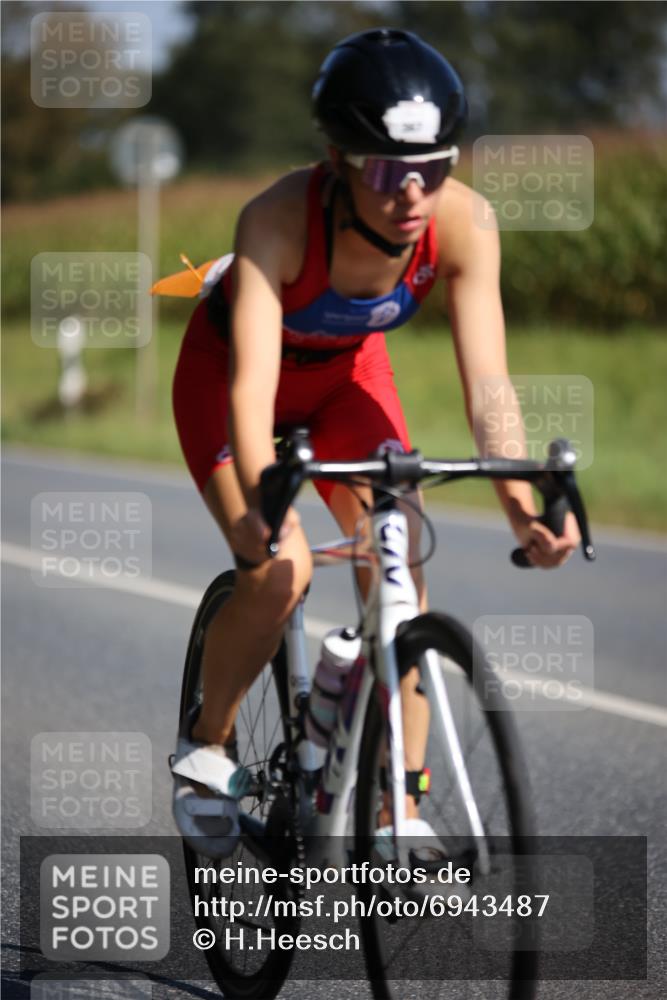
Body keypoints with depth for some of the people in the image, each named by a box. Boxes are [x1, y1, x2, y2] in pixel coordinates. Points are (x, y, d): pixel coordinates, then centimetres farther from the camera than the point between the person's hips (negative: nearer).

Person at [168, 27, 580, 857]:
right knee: (279, 569, -22)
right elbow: (252, 384, -46)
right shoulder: (278, 219, -39)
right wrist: (263, 505, -62)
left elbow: (486, 378, -31)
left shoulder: (462, 222, -30)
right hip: (226, 370, -3)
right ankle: (206, 744, 5)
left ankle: (400, 811, -5)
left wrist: (523, 507, -45)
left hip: (346, 374, 3)